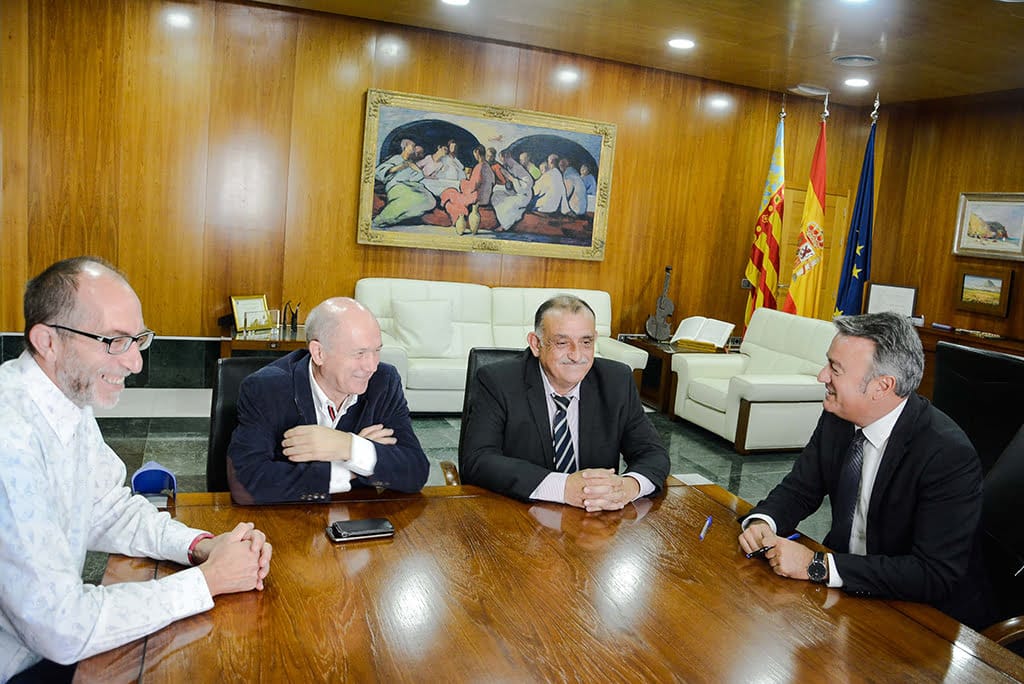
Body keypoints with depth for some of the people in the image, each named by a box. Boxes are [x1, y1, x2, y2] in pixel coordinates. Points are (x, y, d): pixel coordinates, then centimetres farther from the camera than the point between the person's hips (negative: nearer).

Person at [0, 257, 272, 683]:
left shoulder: (70, 393, -2)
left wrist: (201, 546, -9)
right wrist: (210, 579, -20)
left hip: (56, 641, 7)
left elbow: (110, 512, 8)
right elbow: (63, 631, -28)